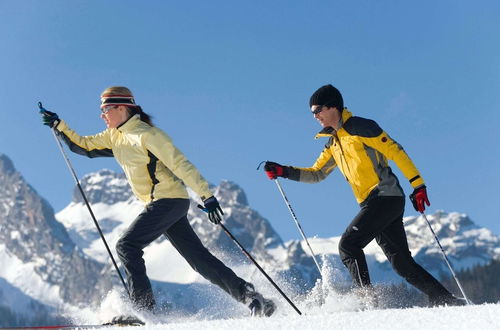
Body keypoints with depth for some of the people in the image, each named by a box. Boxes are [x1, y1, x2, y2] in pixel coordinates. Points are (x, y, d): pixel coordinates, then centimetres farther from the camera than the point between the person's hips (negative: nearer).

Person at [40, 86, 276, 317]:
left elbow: (181, 164, -18)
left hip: (170, 200, -8)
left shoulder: (146, 134, -13)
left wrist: (207, 196, -23)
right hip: (158, 205, 8)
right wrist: (58, 125, 8)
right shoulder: (114, 137, 13)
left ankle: (144, 308, -11)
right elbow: (82, 146, 21)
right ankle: (249, 295, 6)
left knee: (126, 246, -13)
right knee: (198, 258, 5)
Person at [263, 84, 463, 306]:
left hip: (386, 197, -8)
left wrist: (418, 185, -15)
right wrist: (283, 172, 11)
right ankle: (447, 301, 10)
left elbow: (396, 152, -9)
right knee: (402, 263, 5)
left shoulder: (360, 127, -6)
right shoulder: (333, 143, 19)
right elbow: (316, 174, 24)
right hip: (372, 205, 8)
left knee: (348, 245, -16)